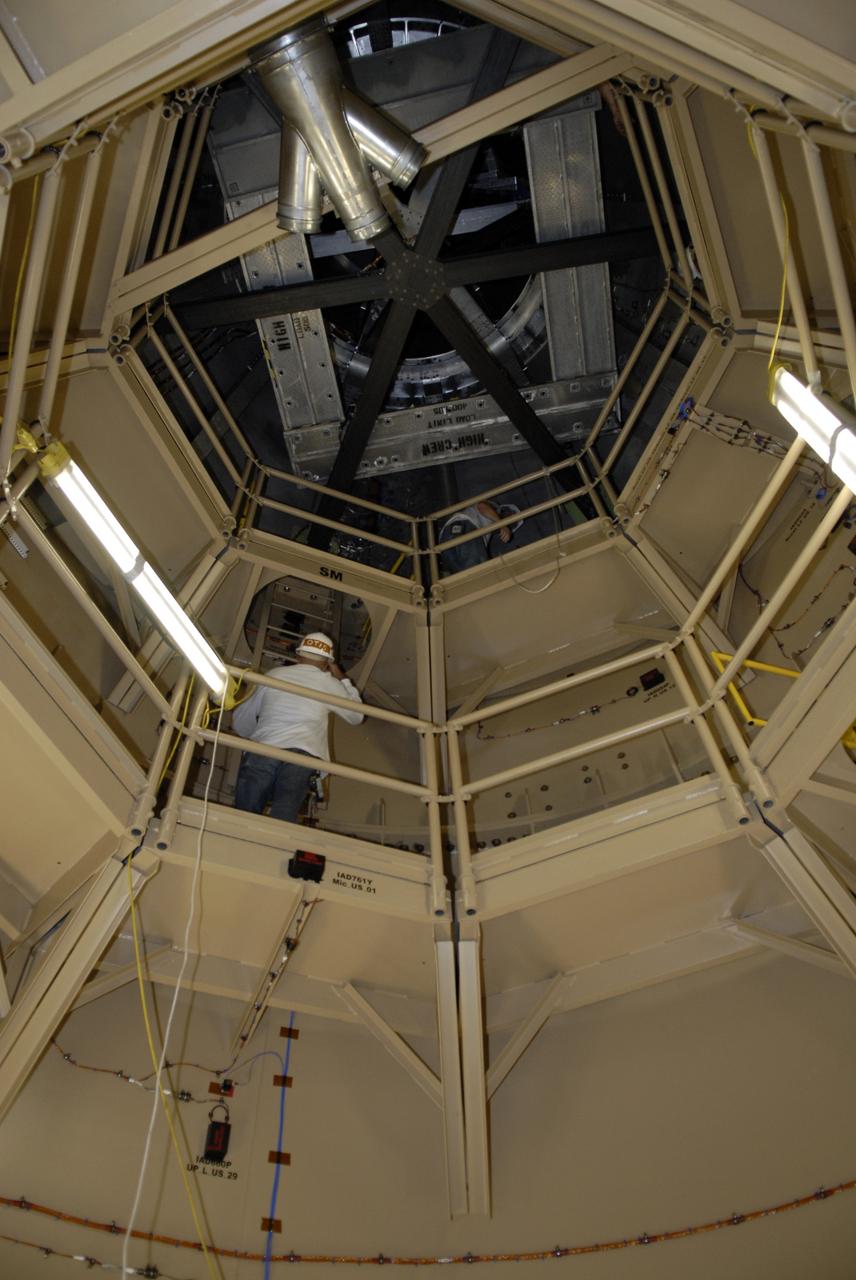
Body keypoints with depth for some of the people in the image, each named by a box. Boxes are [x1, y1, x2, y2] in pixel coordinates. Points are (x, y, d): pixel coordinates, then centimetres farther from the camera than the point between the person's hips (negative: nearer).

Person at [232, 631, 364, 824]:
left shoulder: (273, 675, 27)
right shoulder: (328, 683, 21)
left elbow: (241, 721, 32)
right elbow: (357, 716, 37)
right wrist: (343, 679, 45)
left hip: (261, 752, 2)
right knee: (282, 820, -19)